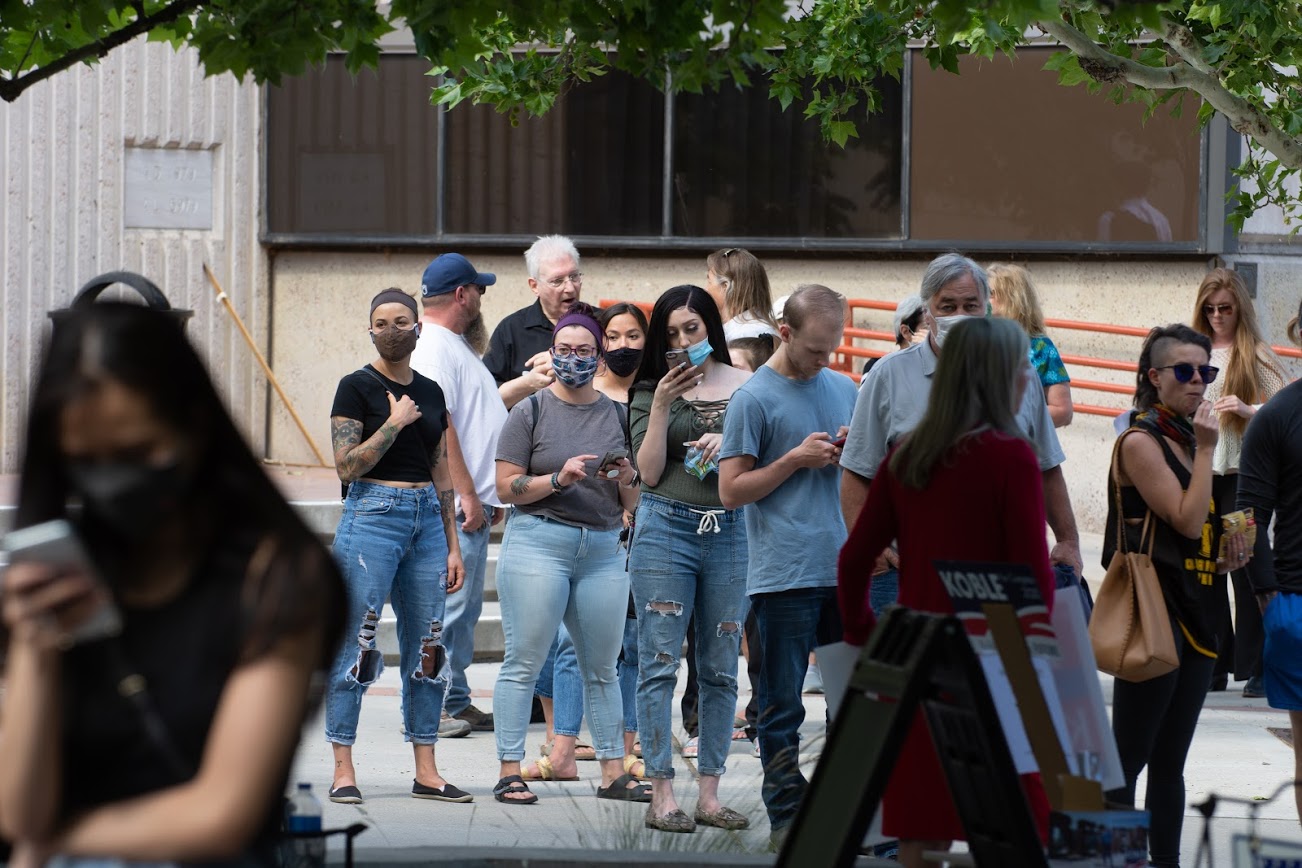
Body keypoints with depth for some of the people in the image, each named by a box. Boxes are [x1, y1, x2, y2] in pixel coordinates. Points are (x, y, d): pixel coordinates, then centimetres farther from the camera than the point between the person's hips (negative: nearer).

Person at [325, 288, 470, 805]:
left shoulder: (430, 393, 14)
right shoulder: (357, 388, -2)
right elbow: (347, 466, -10)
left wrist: (453, 545, 14)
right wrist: (395, 422, -12)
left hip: (426, 519, 6)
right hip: (372, 515, -6)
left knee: (427, 646, 5)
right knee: (356, 644, -7)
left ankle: (426, 772, 9)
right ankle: (343, 770, -4)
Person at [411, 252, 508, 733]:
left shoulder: (457, 346, 20)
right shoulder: (434, 348, -14)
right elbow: (438, 425, -21)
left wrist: (489, 495, 23)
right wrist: (466, 494, -22)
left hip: (474, 505, 11)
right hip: (454, 509, -11)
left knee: (464, 608, 12)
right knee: (448, 604, -9)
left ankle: (456, 704, 16)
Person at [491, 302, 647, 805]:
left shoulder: (616, 415, 13)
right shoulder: (530, 412, 2)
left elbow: (630, 505, 16)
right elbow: (506, 487, -4)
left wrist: (627, 480, -5)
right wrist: (559, 479, -16)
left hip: (604, 550, 4)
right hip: (538, 542, -4)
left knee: (602, 666, 7)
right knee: (524, 662, -5)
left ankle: (613, 772, 12)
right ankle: (510, 772, -4)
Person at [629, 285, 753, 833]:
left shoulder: (748, 388, 7)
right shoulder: (652, 390, 5)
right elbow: (650, 472, -1)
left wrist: (732, 446, -11)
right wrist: (661, 406, -11)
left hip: (731, 534, 2)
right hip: (666, 529, -2)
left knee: (720, 670, 5)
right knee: (659, 665, -4)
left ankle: (710, 794, 10)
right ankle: (661, 794, -3)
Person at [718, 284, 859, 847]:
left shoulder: (844, 390, 13)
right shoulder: (754, 399, -4)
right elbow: (731, 491, -6)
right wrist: (796, 459, -13)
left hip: (845, 568, 6)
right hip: (784, 576, -6)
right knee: (783, 704, 1)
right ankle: (786, 817, 5)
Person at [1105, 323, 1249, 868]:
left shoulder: (1186, 439, 15)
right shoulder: (1141, 442, -10)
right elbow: (1186, 520, -18)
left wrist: (1227, 557, 8)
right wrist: (1206, 450, -14)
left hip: (1195, 612, 9)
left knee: (1170, 761, 12)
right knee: (1128, 757, -6)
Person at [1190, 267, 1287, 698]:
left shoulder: (1257, 355, -2)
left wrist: (1248, 410, -20)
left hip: (1243, 472, -4)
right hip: (1199, 470, 4)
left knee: (1246, 569, -3)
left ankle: (1255, 669, 2)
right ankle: (1215, 664, 14)